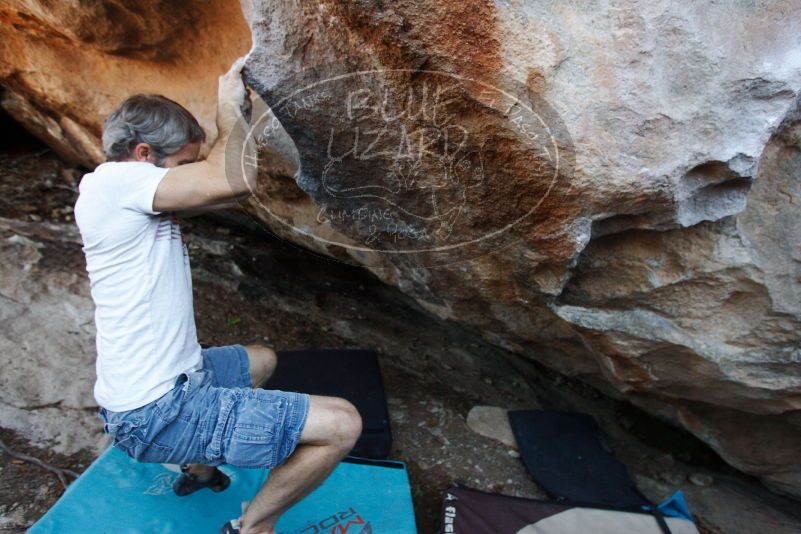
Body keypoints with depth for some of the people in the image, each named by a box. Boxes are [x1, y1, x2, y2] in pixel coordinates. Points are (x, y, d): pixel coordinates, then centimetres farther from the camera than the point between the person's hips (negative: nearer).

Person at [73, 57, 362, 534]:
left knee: (262, 360, 36)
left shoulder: (131, 199, 11)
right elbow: (235, 180, -29)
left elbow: (231, 189, 10)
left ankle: (200, 464, 32)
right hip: (157, 412, -10)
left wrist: (240, 108, 6)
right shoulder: (112, 181, -17)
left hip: (172, 380, 10)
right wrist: (229, 108, -11)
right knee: (343, 425, -14)